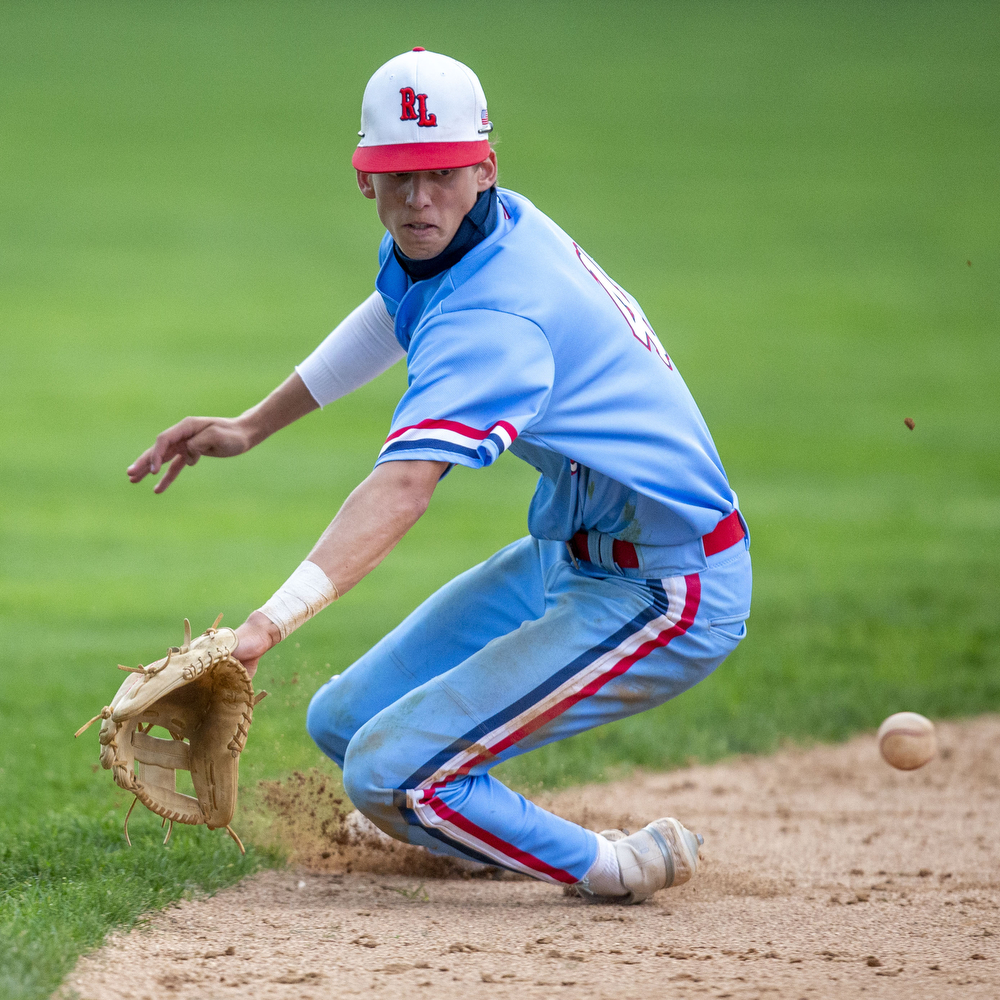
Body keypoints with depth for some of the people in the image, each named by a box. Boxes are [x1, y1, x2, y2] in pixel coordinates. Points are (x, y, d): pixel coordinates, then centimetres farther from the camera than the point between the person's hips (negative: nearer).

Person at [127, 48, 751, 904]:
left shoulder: (492, 318, -28)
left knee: (390, 776, -18)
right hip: (571, 550, 10)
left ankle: (613, 868, -2)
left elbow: (404, 487, -43)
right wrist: (254, 425, 24)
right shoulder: (504, 224, 1)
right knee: (345, 722, 8)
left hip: (665, 594, -10)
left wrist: (271, 622, -55)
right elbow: (399, 312, 25)